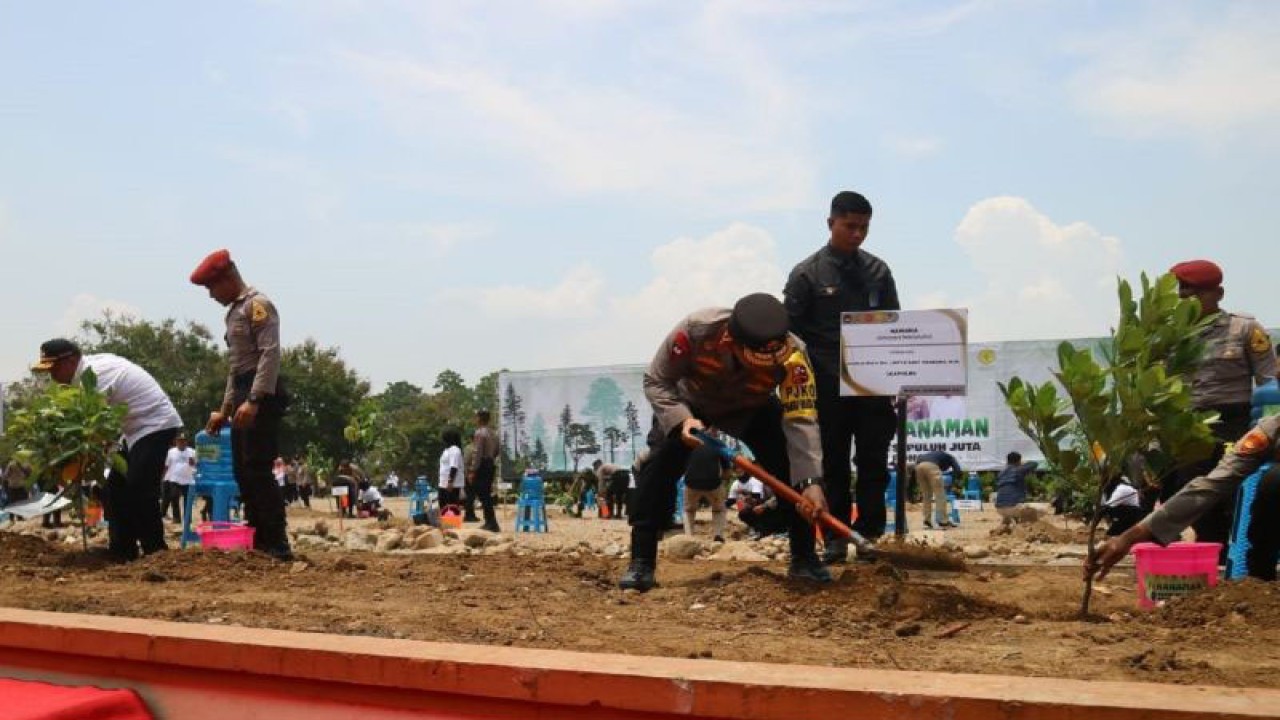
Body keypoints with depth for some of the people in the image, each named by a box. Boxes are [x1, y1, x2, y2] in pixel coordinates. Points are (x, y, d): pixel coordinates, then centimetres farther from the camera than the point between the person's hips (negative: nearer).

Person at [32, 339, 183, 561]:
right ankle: (122, 552, 15)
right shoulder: (95, 364, 6)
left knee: (140, 492, -14)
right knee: (117, 488, 10)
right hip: (140, 428, 11)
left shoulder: (94, 377, -22)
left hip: (156, 425, -11)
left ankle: (155, 553, -6)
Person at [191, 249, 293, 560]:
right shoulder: (234, 311, 22)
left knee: (257, 470, -12)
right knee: (243, 471, 10)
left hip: (260, 396, -10)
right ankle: (259, 540, 17)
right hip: (244, 397, 10)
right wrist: (224, 410, 25)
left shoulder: (257, 304, -7)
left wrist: (254, 400, -26)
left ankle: (277, 544, -10)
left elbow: (270, 354, -19)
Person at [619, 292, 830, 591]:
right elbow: (656, 382, -26)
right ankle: (642, 562, -9)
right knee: (661, 466, -19)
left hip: (753, 408, 1)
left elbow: (801, 420, -38)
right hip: (691, 403, -1)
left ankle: (804, 558, 2)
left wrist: (810, 482, -49)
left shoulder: (792, 354, -39)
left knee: (793, 469, -15)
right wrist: (680, 420, -42)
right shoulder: (695, 331, -41)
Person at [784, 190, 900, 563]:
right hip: (829, 387, -2)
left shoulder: (878, 271, 9)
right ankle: (836, 538, 12)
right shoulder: (807, 274, -1)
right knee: (834, 464, 5)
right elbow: (791, 330, -2)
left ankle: (871, 533, 14)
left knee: (874, 462, 4)